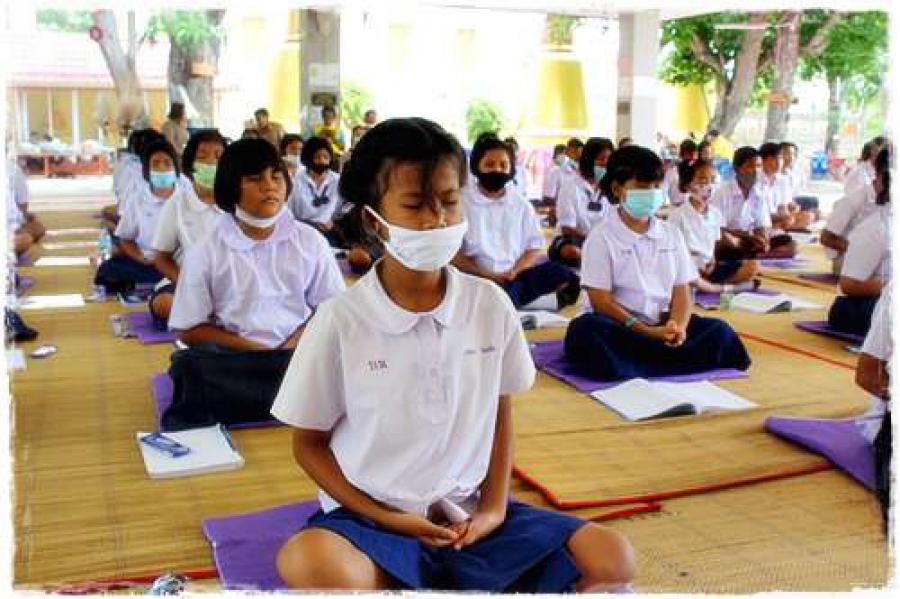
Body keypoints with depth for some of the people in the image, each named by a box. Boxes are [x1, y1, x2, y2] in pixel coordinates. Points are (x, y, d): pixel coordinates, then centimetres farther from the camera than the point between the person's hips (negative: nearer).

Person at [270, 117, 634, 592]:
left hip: (468, 514, 3)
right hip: (370, 518, -3)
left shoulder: (490, 305, -2)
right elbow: (309, 443, -1)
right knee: (307, 564, -37)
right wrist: (387, 519, -11)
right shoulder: (341, 320, -10)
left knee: (611, 559, -15)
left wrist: (494, 509, 0)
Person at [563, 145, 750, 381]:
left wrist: (677, 326, -15)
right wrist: (647, 333, -18)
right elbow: (600, 300, -9)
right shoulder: (602, 237, -3)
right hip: (618, 326, -4)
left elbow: (681, 290, 8)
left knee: (719, 331, -17)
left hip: (661, 325, 5)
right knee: (585, 330, -36)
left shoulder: (670, 233, 12)